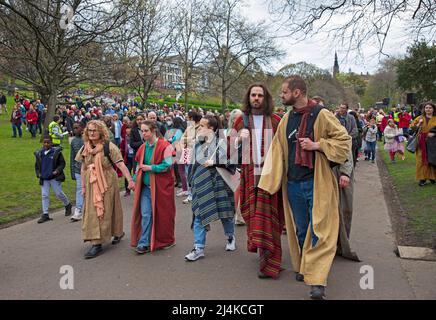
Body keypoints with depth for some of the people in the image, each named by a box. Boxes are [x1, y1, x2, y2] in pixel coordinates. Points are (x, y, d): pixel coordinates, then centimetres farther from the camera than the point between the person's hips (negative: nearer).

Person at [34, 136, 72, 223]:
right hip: (44, 179, 4)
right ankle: (45, 214, 8)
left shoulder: (56, 152, -6)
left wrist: (57, 171, -15)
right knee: (44, 196, 2)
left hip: (54, 178, -4)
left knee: (59, 194, 3)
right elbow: (37, 165, 17)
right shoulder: (39, 154, 6)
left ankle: (67, 205, 30)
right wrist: (38, 173, 2)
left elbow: (62, 163, -2)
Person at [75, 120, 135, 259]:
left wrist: (130, 180, -22)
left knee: (105, 210, -1)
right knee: (92, 211, 9)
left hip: (107, 183, -5)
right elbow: (83, 168, 11)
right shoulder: (85, 148, 6)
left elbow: (121, 165, -17)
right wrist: (83, 186, 10)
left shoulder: (108, 146, -11)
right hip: (91, 185, 5)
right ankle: (96, 242, 21)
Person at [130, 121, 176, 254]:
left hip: (160, 186, -5)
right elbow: (139, 165, 17)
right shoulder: (143, 147, 10)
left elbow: (167, 165, -16)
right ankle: (144, 243, 6)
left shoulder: (165, 146, -10)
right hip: (145, 186, 5)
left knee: (162, 214, 6)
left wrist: (149, 167, -16)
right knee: (145, 214, 0)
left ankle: (166, 240, 24)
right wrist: (135, 180, 5)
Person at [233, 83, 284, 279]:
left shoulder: (275, 120, 3)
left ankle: (268, 263, 1)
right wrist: (240, 138, -11)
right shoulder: (241, 120, 9)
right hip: (249, 172, 3)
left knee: (267, 212, -5)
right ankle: (260, 245, 34)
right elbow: (231, 146, 9)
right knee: (252, 211, 10)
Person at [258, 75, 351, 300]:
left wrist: (317, 145, -16)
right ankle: (304, 268, 32)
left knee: (318, 231, -4)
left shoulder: (321, 115, -7)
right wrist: (268, 181, 6)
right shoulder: (287, 119, 9)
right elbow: (278, 151, 10)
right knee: (300, 230, 14)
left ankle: (317, 281, 2)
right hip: (293, 184, 5)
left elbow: (345, 139, -5)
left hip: (317, 183, -5)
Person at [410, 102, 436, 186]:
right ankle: (423, 178, 5)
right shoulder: (420, 118, 8)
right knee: (422, 160, 0)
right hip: (422, 142, 1)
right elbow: (412, 127, 6)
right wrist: (419, 124, -10)